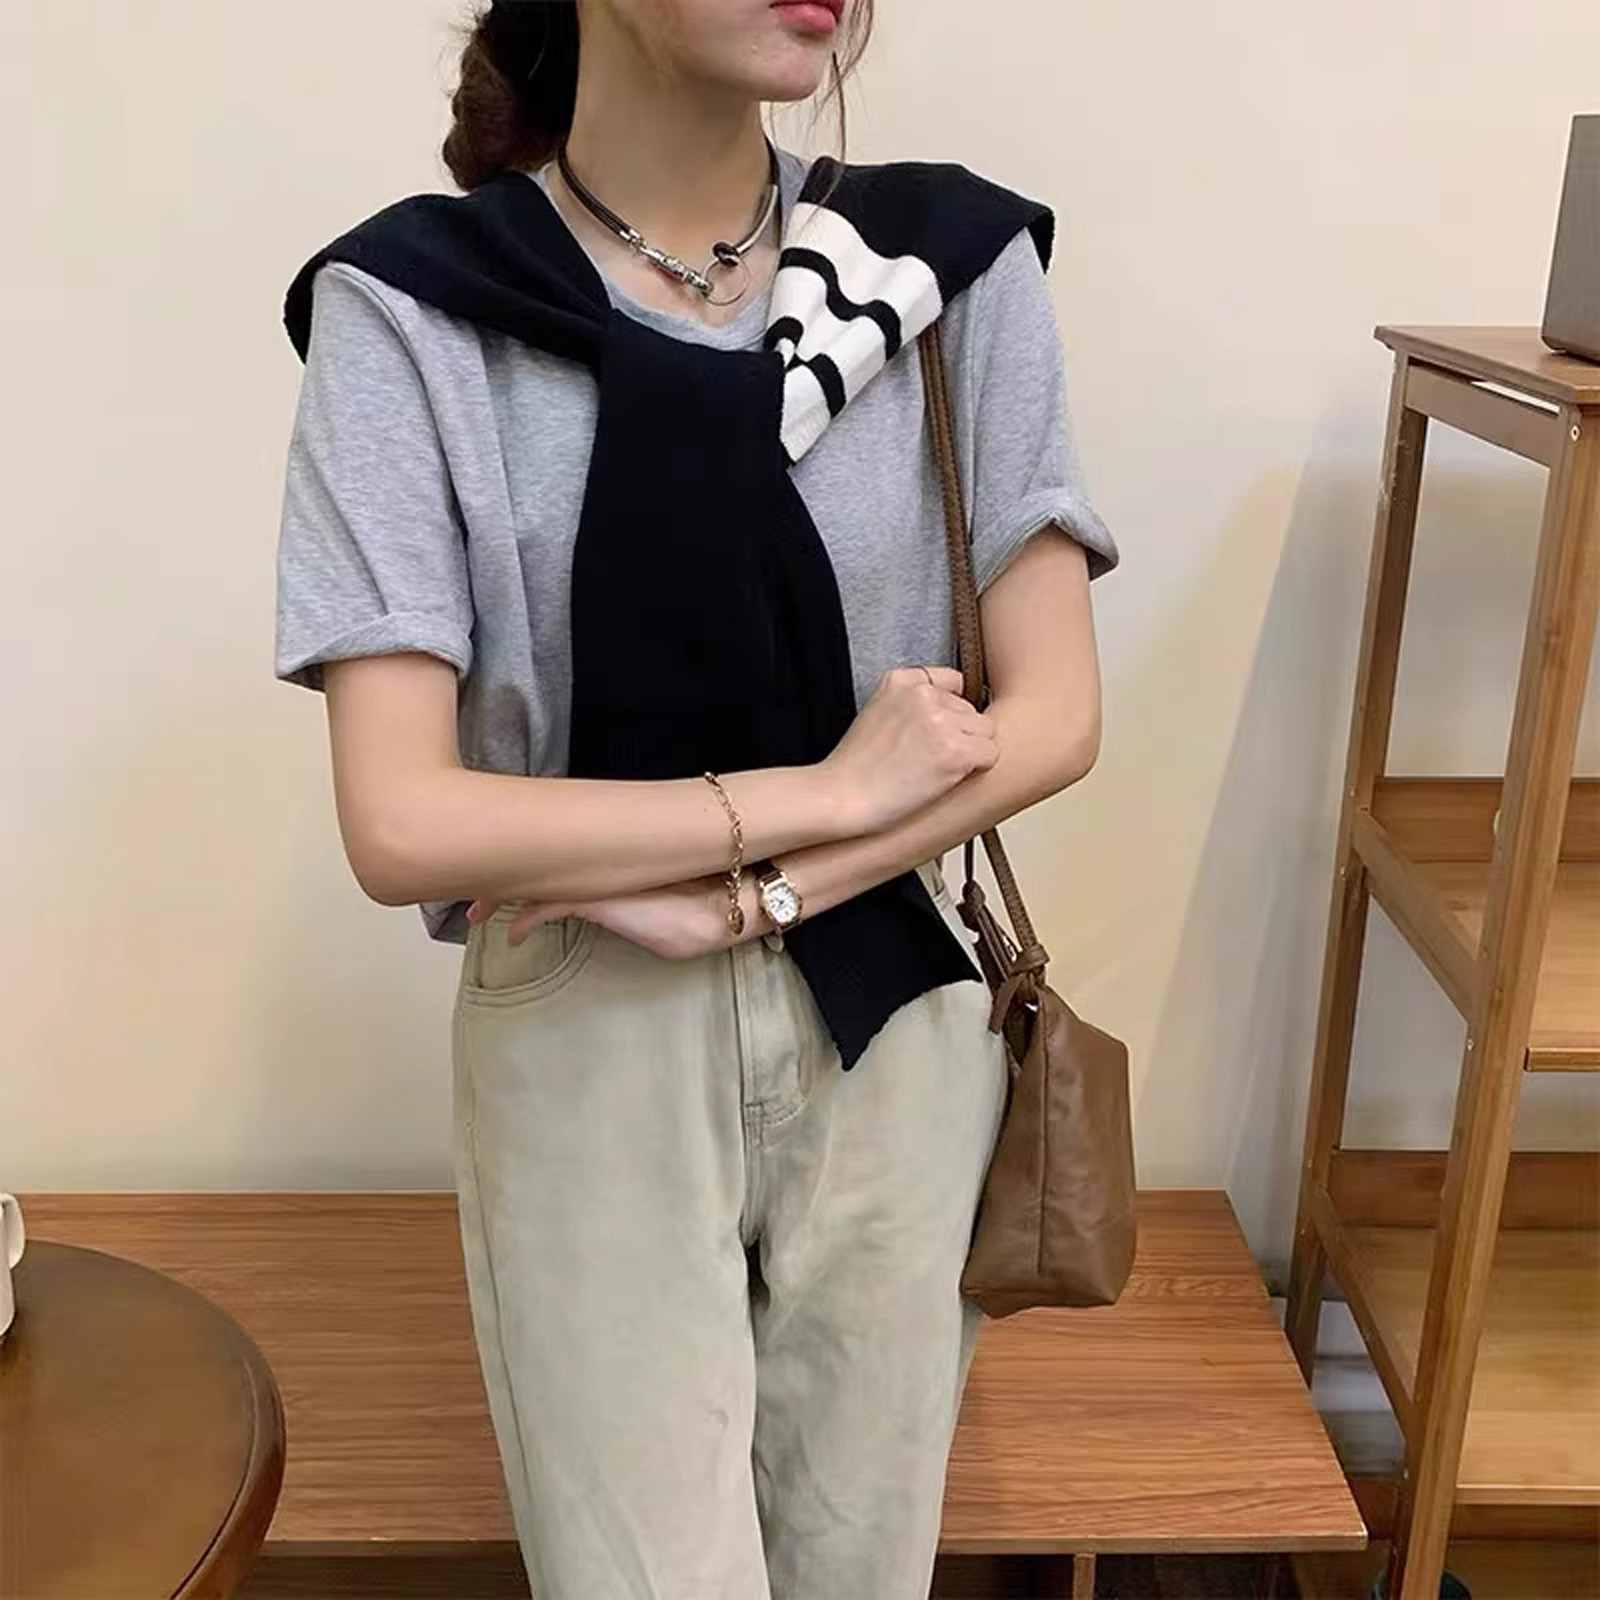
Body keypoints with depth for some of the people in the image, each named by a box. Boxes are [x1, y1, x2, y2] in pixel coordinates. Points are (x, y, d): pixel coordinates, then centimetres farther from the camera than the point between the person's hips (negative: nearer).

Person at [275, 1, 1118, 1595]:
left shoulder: (952, 261, -4)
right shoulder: (414, 307, -11)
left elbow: (1050, 717, -4)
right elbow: (400, 821, -16)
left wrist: (741, 899, -15)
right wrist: (830, 790, -16)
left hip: (887, 1017, 3)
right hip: (587, 1041, -2)